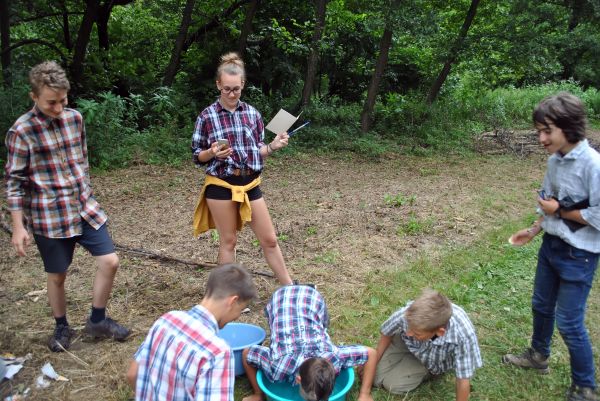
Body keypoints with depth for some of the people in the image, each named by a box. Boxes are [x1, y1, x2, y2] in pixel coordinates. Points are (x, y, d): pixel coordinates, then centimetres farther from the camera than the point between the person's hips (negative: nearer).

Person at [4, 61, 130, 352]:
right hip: (49, 216, -5)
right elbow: (14, 181, -9)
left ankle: (97, 321, 22)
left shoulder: (75, 118, 3)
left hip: (86, 207, 5)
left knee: (110, 262, 1)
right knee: (57, 275, 10)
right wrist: (18, 227, -10)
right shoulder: (22, 131, -13)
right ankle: (61, 327, 35)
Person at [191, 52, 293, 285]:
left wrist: (274, 146, -9)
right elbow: (197, 156, 0)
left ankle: (289, 288, 22)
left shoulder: (252, 114, 4)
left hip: (250, 184, 3)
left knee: (269, 240, 8)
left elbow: (258, 151, 10)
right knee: (228, 242, 7)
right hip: (221, 186, -3)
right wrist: (213, 153, -20)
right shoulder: (207, 116, -5)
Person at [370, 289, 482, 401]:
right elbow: (386, 335, -13)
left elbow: (463, 381, -28)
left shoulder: (464, 335, -46)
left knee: (392, 384, -13)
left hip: (437, 363, -2)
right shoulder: (405, 315, -38)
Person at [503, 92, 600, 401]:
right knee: (541, 305, 22)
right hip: (551, 245, 8)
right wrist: (534, 230, 7)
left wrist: (560, 211, -17)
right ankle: (538, 355, 46)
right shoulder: (555, 159, -1)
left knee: (569, 322, 3)